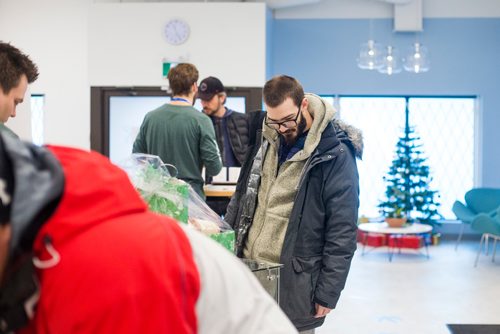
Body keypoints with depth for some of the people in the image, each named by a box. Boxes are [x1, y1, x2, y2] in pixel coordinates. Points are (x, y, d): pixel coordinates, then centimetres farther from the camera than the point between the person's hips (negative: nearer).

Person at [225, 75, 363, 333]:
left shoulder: (334, 154, -12)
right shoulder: (266, 139, 6)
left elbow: (342, 232, -12)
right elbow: (242, 197, 17)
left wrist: (328, 293, -12)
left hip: (293, 283, -5)